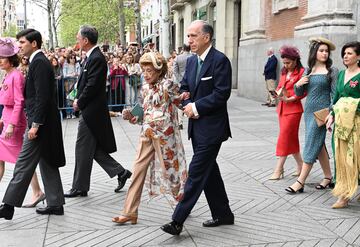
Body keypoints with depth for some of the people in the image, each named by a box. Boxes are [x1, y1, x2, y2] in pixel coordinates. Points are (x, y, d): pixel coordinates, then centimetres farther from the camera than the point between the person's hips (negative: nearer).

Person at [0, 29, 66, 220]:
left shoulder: (39, 62, -15)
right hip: (42, 122, 10)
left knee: (24, 164, -5)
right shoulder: (39, 61, 16)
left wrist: (35, 125, -22)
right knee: (47, 163, 13)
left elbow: (42, 96, -22)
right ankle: (55, 204, 20)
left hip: (41, 123, -10)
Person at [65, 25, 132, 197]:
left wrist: (79, 103, -10)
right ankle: (121, 173, 20)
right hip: (90, 111, 10)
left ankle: (80, 187, 12)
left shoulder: (97, 59, -17)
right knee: (94, 149, 15)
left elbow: (92, 86, -21)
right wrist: (78, 99, 5)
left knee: (83, 150, 0)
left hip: (91, 112, -10)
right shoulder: (91, 57, 13)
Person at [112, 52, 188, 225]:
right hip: (147, 134, 6)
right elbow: (144, 113, 14)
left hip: (164, 133, -6)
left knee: (169, 169, 5)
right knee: (138, 170, 3)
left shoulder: (167, 85, -10)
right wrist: (131, 116, -1)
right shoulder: (145, 88, 10)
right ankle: (129, 212, 8)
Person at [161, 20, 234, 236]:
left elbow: (222, 93, -19)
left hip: (211, 126, -9)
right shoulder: (192, 61, 12)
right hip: (196, 125, 9)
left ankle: (178, 220, -4)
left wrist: (197, 106, -15)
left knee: (197, 172, -7)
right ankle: (223, 214, 28)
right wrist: (188, 106, -5)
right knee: (209, 171, 15)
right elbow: (184, 88, 14)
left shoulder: (220, 60, -13)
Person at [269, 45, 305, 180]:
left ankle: (278, 170, -3)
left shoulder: (301, 72, -10)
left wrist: (290, 99, -18)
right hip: (282, 108, 8)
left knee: (285, 138, -7)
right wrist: (278, 93, -2)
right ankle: (300, 165, 25)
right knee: (291, 138, 13)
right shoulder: (284, 72, 14)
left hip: (293, 109, -8)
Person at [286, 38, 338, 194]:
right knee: (318, 146, 12)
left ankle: (300, 182, -3)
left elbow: (335, 94, -7)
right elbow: (299, 93, 15)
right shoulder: (308, 71, 11)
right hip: (308, 111, 6)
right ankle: (328, 178, 23)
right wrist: (298, 84, -6)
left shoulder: (331, 71, -3)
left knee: (312, 145, -6)